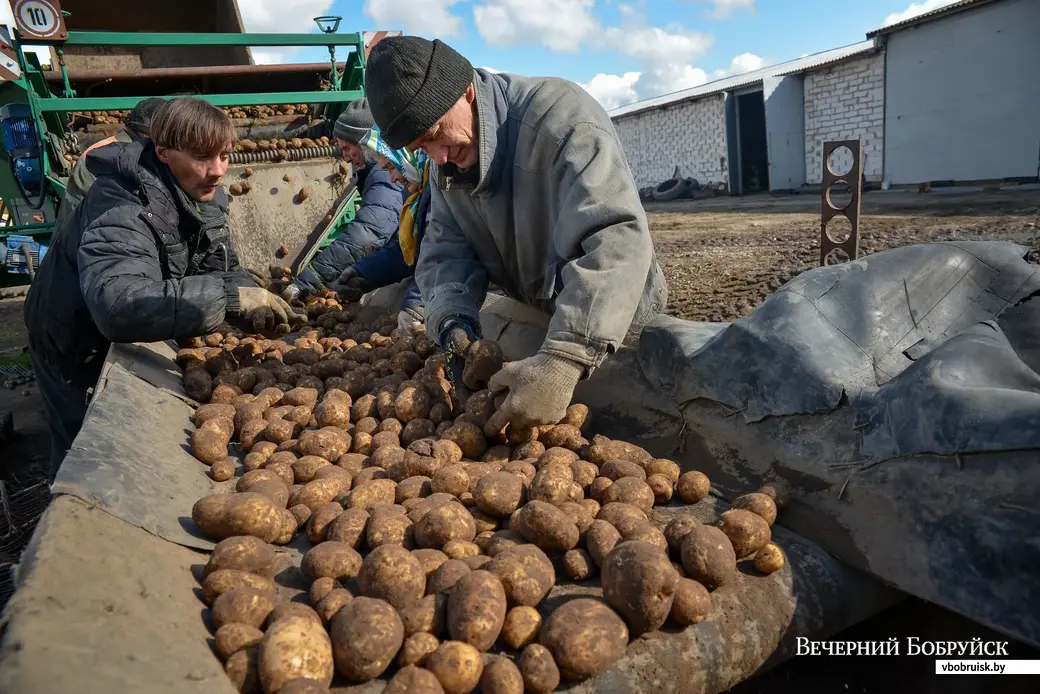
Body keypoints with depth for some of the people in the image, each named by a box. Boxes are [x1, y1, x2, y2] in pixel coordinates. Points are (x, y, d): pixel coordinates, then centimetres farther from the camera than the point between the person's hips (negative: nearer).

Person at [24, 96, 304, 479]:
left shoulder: (203, 194, -11)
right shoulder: (122, 210, -36)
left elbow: (221, 267, -7)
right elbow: (116, 303, -52)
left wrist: (257, 300, -30)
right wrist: (229, 298, -57)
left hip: (127, 337, 7)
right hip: (76, 345, -6)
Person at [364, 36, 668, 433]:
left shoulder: (560, 117, -28)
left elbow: (616, 241, -41)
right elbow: (446, 254, -5)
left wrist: (561, 362, -52)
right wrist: (454, 322, -27)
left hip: (613, 325, -6)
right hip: (533, 324, 6)